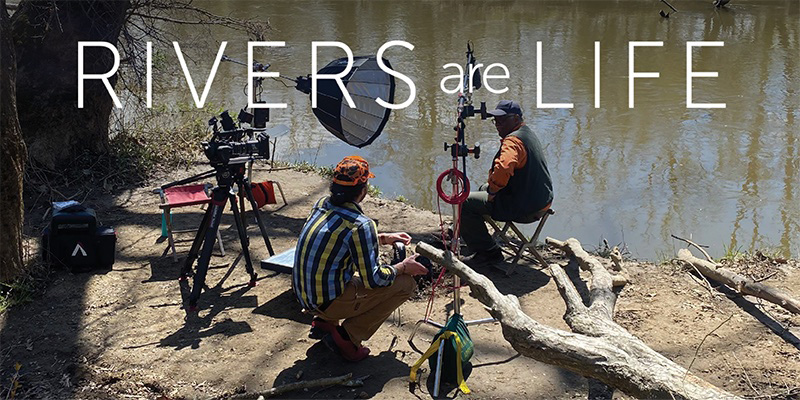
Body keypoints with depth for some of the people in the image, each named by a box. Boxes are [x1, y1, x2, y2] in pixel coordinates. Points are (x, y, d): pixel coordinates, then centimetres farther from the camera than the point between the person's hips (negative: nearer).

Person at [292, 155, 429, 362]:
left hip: (303, 295, 8)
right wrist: (403, 267, 1)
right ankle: (347, 336, -2)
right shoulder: (361, 225, -21)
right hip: (328, 302, -8)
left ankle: (323, 322, 18)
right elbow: (373, 279, -16)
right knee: (406, 283, 0)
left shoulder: (321, 205, 3)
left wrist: (385, 238, 22)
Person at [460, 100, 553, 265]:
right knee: (484, 189, 31)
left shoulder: (513, 140, -21)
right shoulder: (529, 134, 12)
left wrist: (492, 191, -21)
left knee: (465, 203, -5)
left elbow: (503, 168, -40)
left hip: (524, 208, -11)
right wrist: (490, 187, 20)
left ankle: (488, 252, 1)